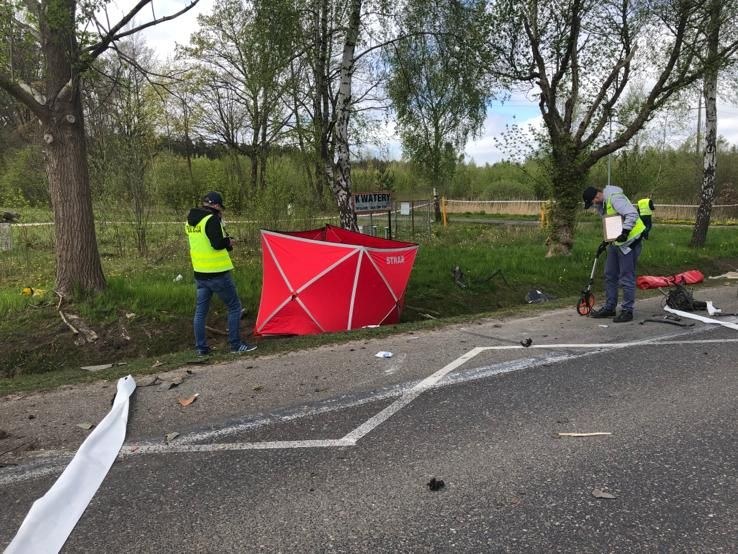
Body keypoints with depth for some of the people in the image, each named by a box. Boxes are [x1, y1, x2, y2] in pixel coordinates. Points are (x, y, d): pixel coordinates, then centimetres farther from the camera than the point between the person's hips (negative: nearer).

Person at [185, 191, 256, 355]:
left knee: (201, 310, 12)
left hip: (200, 273, 8)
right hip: (218, 274, -8)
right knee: (234, 307, 4)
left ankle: (201, 347, 17)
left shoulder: (190, 220, 10)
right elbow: (217, 244, -23)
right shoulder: (212, 219, -16)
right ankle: (236, 345, 7)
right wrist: (228, 241, -4)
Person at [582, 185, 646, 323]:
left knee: (626, 278, -4)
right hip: (616, 241, 10)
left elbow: (632, 214, -28)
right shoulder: (602, 203, 11)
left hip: (629, 240, -10)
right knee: (610, 275, 15)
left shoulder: (615, 198, -20)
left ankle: (627, 311, 5)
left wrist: (625, 232, -32)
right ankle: (609, 308, 25)